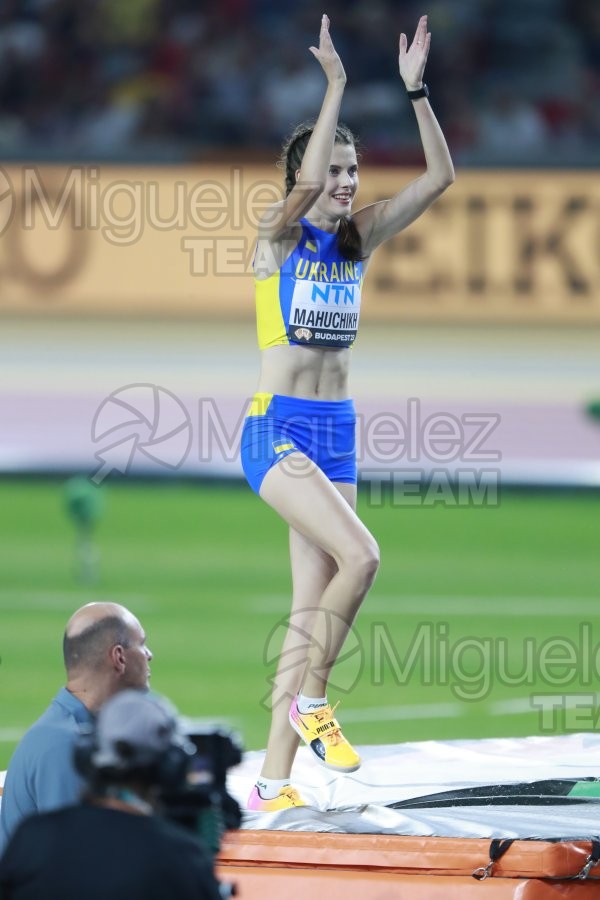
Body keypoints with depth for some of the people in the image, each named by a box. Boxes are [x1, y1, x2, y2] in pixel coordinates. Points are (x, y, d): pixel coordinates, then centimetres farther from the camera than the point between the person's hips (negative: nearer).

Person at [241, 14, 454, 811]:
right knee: (359, 555, -26)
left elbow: (439, 177, 2)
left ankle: (274, 782, 5)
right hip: (278, 428, -6)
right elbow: (307, 183, -27)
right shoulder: (278, 236, -6)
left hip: (337, 432, 6)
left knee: (312, 607, 3)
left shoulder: (359, 239, 9)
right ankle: (311, 701, -6)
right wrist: (335, 85, -26)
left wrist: (416, 91, -7)